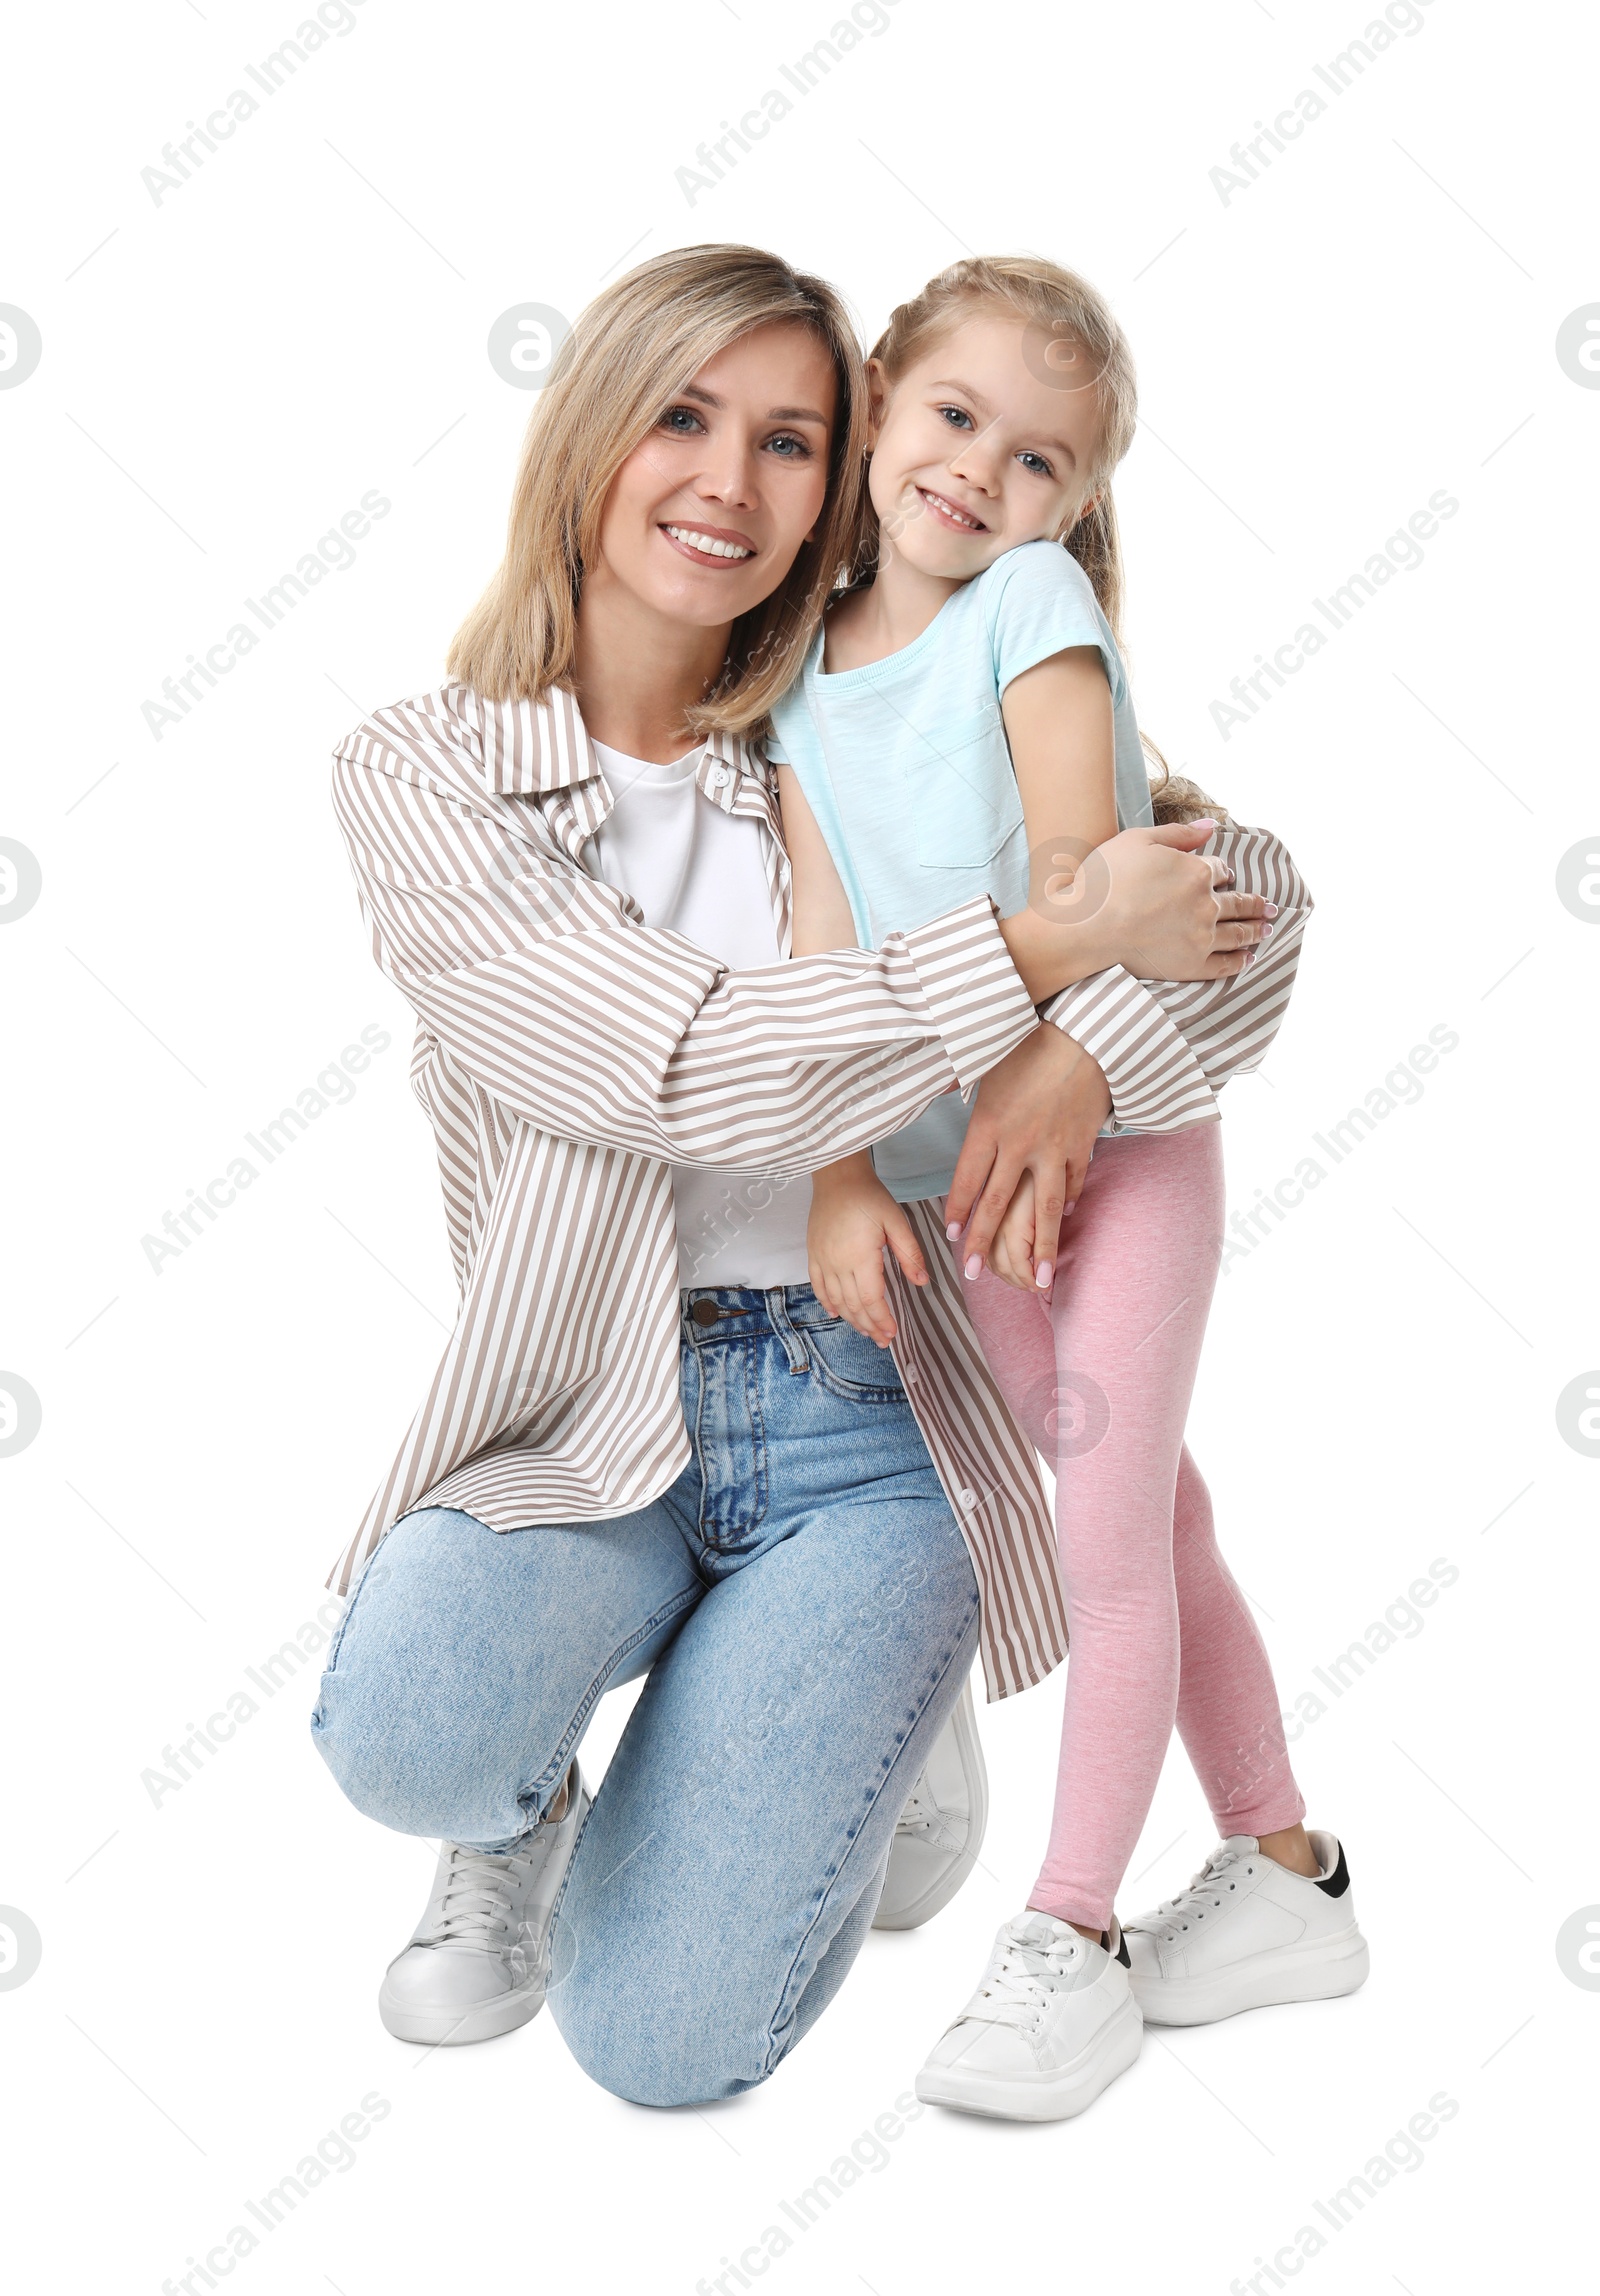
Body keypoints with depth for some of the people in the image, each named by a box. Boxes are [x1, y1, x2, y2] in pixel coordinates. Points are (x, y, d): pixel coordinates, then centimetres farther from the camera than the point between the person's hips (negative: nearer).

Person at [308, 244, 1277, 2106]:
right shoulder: (420, 777, -3)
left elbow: (1243, 888, 1)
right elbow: (684, 1067, -17)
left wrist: (1073, 1057, -20)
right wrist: (1062, 938, -18)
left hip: (868, 1428, 1)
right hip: (588, 1422, 0)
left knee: (665, 2040, -12)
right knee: (402, 1737, -32)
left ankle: (816, 1717, 21)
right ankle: (519, 1801, 7)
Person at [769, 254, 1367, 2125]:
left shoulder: (1035, 597, -7)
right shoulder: (802, 679, 5)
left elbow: (1074, 870, -18)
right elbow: (822, 957, -3)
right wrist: (841, 1179, -13)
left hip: (1120, 1128, -5)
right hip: (957, 1168, 5)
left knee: (1110, 1536, -4)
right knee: (1155, 1524, 13)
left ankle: (1067, 1941, 9)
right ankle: (1285, 1876, 27)